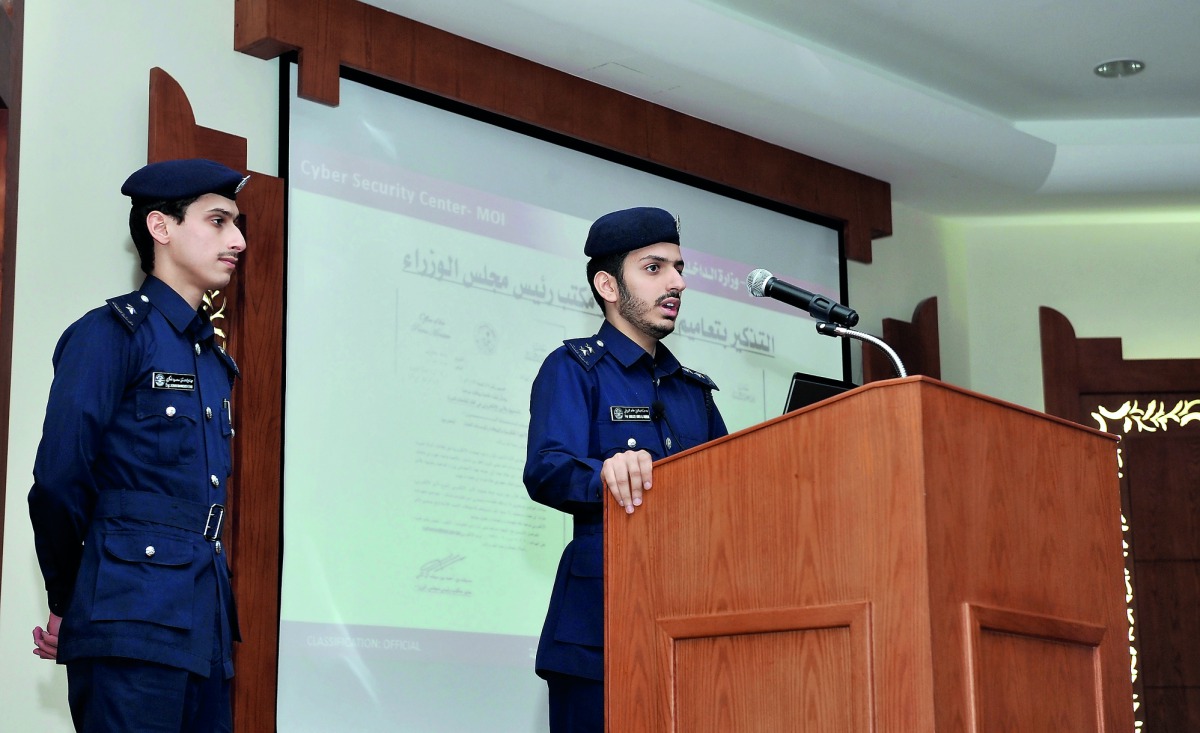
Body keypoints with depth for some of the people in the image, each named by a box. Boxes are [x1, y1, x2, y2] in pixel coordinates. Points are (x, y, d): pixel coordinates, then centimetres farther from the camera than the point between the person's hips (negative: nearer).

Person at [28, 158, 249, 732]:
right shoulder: (110, 335, -4)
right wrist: (66, 606, 1)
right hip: (135, 623, -7)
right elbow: (57, 483, -8)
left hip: (205, 624, 7)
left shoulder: (215, 361, 20)